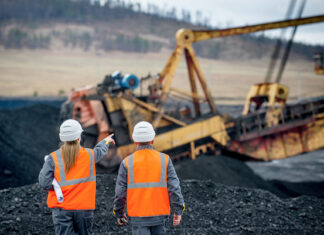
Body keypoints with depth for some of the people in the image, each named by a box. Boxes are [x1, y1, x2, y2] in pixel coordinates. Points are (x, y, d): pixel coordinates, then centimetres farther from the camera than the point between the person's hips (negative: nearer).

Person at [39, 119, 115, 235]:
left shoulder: (53, 158, -7)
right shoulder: (89, 155, -2)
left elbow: (44, 183, -12)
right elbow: (100, 151, 22)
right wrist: (106, 141, 44)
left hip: (61, 208, -1)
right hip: (84, 208, 1)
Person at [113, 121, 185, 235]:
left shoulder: (127, 162, -5)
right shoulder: (164, 160, -3)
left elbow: (120, 191, -3)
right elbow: (174, 186, -8)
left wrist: (119, 213, 10)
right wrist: (178, 210, -2)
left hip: (138, 216, -1)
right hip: (159, 215, 2)